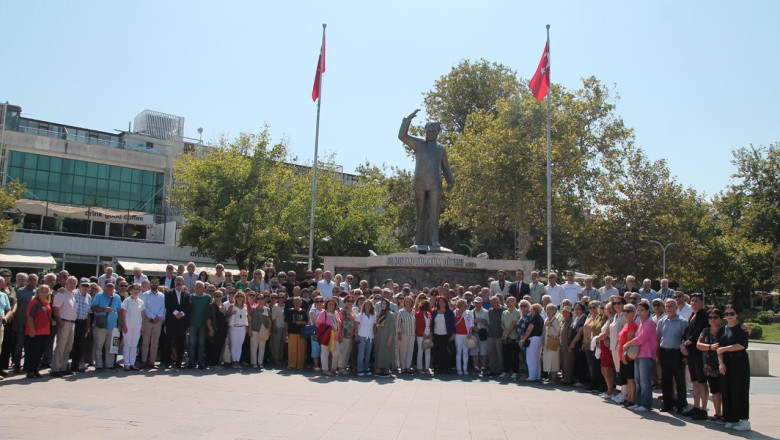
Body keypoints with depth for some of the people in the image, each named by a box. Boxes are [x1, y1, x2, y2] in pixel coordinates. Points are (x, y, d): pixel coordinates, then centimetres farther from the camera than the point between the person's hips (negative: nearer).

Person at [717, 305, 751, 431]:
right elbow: (719, 347, 9)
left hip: (740, 364, -5)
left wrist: (725, 348, -13)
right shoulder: (723, 329, 13)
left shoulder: (742, 329, -3)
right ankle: (731, 419, 13)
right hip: (726, 364, 5)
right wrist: (721, 362, -3)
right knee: (727, 391, 5)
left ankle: (744, 420, 1)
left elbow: (742, 345, -15)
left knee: (740, 391, -5)